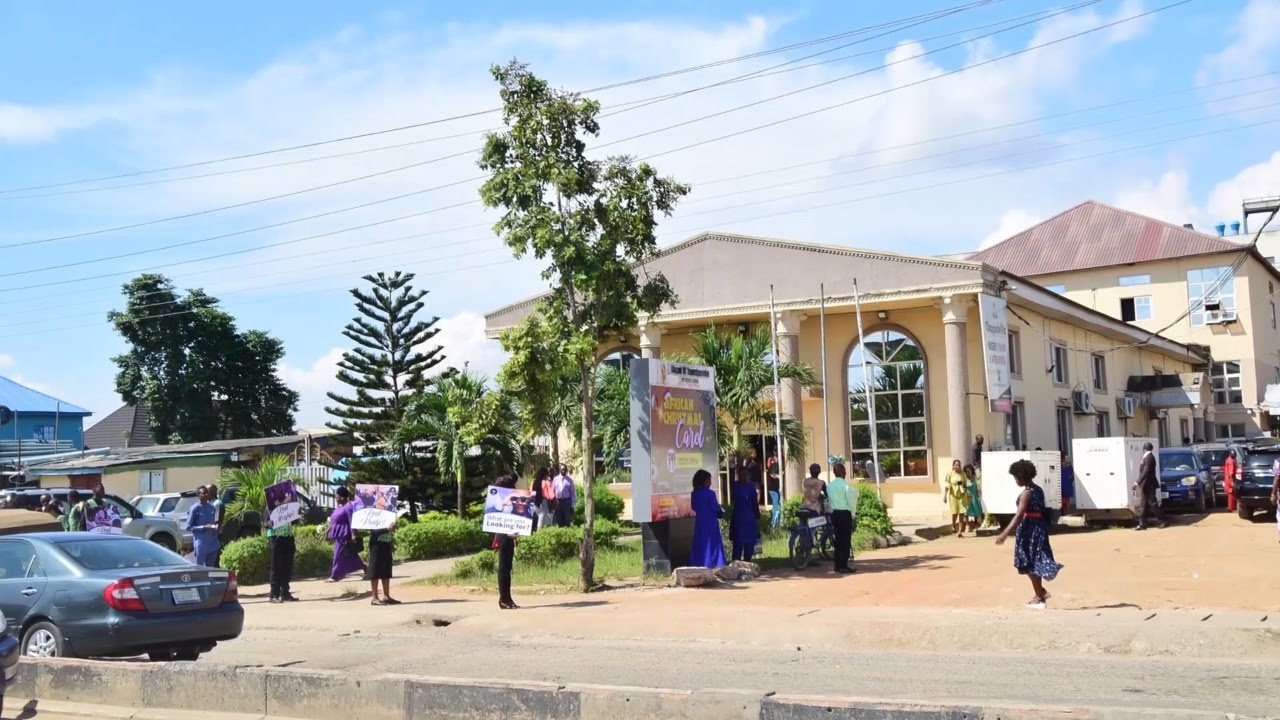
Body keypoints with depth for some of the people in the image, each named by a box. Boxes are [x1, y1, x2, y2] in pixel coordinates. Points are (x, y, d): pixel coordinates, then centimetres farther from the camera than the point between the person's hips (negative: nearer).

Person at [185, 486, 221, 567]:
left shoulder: (212, 508, 9)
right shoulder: (195, 508, -8)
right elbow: (189, 527, -8)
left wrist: (215, 526, -1)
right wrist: (203, 527, -18)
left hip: (212, 543, 6)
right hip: (201, 544, -6)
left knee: (210, 567, 12)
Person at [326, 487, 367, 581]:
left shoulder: (349, 507, -15)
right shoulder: (339, 506, 14)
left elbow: (352, 521, -21)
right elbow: (333, 520, 23)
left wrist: (353, 534, -26)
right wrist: (328, 531, 24)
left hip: (344, 535, -10)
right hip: (339, 535, 10)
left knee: (339, 556, -5)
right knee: (350, 556, 13)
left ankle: (335, 576, 1)